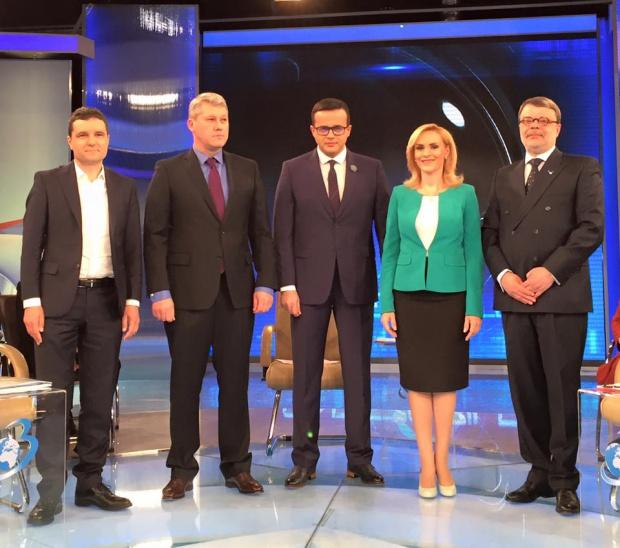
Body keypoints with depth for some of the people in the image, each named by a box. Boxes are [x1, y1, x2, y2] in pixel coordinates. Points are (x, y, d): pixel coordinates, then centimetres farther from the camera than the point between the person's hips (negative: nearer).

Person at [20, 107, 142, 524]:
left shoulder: (124, 188, 11)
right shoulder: (48, 182, 4)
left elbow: (133, 249, 9)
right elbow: (31, 246, 0)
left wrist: (133, 301, 1)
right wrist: (32, 301, -8)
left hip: (107, 300, 3)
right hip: (59, 300, -2)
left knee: (100, 398, 6)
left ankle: (91, 482, 17)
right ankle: (50, 492, 6)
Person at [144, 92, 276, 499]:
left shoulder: (248, 170, 11)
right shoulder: (169, 172, 3)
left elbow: (261, 232, 9)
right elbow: (156, 236, -2)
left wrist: (266, 283, -1)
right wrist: (160, 292, -10)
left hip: (238, 291, 2)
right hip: (188, 293, -2)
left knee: (235, 381, 8)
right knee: (186, 383, 6)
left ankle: (237, 465, 20)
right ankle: (182, 469, 18)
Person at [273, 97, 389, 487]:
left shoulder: (372, 170, 6)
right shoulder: (293, 171, 4)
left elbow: (385, 228, 4)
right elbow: (283, 233, 1)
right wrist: (287, 285, -6)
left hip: (357, 284, 1)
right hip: (309, 285, 0)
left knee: (358, 372, 5)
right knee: (306, 374, 5)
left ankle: (360, 458, 16)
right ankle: (305, 459, 16)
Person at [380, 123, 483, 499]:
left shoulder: (464, 194, 1)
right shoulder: (401, 195, 5)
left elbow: (474, 252, 0)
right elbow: (390, 252, 6)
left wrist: (475, 307, -6)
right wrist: (386, 305, -1)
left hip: (451, 295, -1)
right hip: (409, 296, 1)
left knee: (446, 377, 6)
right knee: (417, 378, 5)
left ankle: (442, 461, 19)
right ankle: (427, 463, 14)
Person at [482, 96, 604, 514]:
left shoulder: (582, 168, 6)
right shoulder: (505, 177, 19)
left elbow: (591, 228, -6)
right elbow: (489, 234, 12)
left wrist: (550, 271, -14)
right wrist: (503, 274, -5)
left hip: (562, 297, -4)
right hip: (515, 297, 4)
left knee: (562, 389, 0)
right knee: (525, 390, 6)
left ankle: (564, 479, 11)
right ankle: (539, 472, 17)